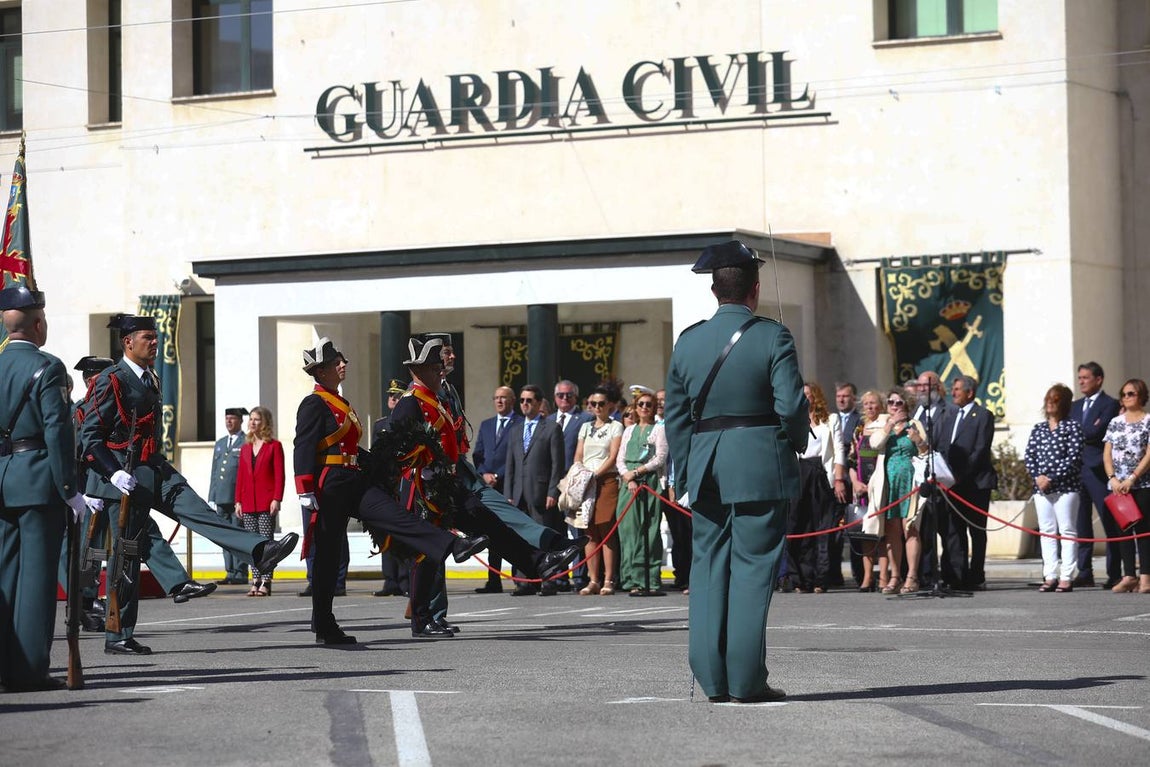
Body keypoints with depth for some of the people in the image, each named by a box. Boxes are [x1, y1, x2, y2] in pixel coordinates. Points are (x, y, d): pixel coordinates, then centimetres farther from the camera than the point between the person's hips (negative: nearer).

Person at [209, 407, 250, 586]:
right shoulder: (220, 443, 21)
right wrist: (211, 497, 15)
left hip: (239, 498, -7)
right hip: (222, 498, 7)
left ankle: (240, 573, -5)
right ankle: (230, 572, 11)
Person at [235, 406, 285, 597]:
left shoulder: (274, 446, 0)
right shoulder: (245, 448, 15)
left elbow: (279, 474, -5)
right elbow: (240, 476, 15)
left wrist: (276, 499, -13)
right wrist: (238, 501, 8)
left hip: (267, 502, -5)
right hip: (248, 503, 5)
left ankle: (266, 582, -6)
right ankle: (256, 581, 7)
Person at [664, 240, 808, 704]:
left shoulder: (688, 342, 7)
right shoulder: (772, 337, -7)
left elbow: (675, 417, 9)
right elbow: (791, 404, -13)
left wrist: (686, 474, 16)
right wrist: (796, 444, 6)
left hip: (706, 470, 4)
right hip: (761, 469, -4)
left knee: (708, 568, 9)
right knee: (752, 569, -1)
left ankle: (713, 680, 9)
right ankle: (746, 680, -2)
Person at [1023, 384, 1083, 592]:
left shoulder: (1072, 427, -1)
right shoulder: (1038, 429, 14)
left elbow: (1074, 457, -10)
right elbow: (1029, 456, 8)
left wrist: (1052, 478, -14)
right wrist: (1038, 476, -9)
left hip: (1066, 487, -5)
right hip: (1041, 487, 5)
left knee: (1067, 531, -3)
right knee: (1047, 532, 6)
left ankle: (1067, 577, -3)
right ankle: (1050, 576, 9)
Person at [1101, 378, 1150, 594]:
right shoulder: (1115, 422, 12)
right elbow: (1107, 454, 9)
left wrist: (1131, 479, -15)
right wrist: (1113, 478, -6)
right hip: (1117, 485, 4)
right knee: (1123, 529, 3)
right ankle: (1129, 576, 5)